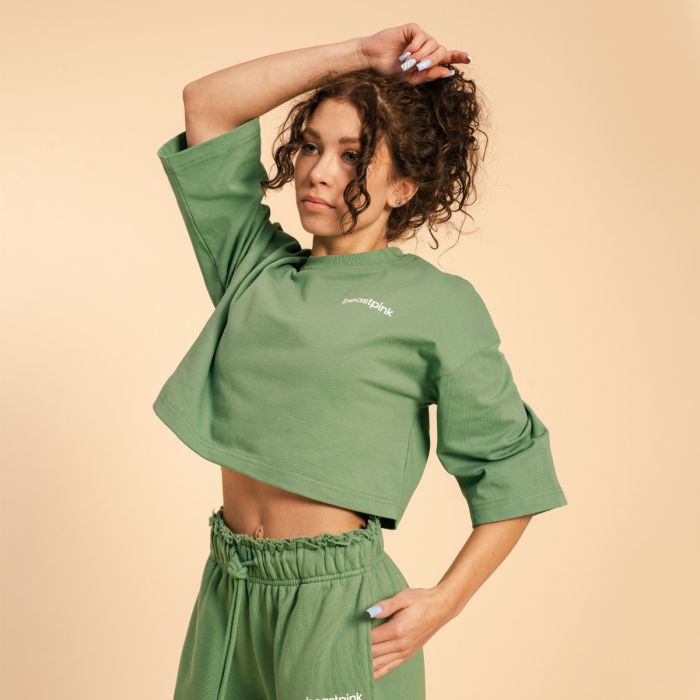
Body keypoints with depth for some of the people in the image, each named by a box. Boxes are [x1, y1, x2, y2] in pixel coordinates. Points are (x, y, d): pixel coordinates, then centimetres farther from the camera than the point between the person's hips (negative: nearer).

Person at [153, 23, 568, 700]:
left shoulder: (439, 305, -5)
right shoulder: (255, 265, 7)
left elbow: (511, 474, -2)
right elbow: (206, 105, 5)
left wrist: (443, 603, -10)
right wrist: (358, 55, 2)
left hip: (337, 601, -4)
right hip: (228, 588, 5)